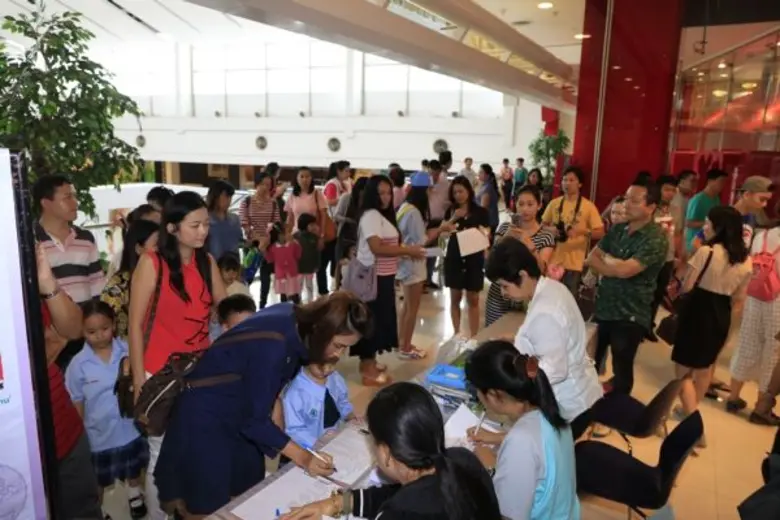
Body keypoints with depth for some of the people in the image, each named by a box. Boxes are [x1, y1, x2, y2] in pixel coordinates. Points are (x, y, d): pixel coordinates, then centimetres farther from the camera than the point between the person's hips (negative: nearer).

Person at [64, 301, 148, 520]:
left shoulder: (128, 351, -15)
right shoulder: (78, 365, -15)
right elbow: (77, 404, -6)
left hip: (130, 428, 1)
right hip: (99, 433, -1)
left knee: (134, 469, 26)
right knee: (99, 479, 21)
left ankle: (135, 496, 54)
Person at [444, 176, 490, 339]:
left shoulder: (481, 212, -2)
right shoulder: (451, 211, 5)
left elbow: (486, 237, -1)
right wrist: (453, 219, -14)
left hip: (474, 259, -2)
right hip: (454, 258, 2)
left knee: (473, 300, 5)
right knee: (455, 298, 10)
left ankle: (473, 336, 12)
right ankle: (456, 333, 22)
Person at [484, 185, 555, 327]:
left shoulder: (546, 236, -4)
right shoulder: (505, 228, 3)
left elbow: (541, 270, -14)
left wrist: (530, 246, -29)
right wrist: (506, 237, -19)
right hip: (498, 296, 2)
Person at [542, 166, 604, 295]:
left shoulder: (588, 206, -5)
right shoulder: (554, 203, 4)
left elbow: (600, 233, -6)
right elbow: (543, 225, 14)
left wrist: (582, 231, -23)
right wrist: (550, 229, -9)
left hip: (573, 263, -3)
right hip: (552, 260, 3)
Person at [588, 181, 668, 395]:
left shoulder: (656, 238, -18)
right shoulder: (617, 229, 5)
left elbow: (624, 270, -27)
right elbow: (591, 258, 3)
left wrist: (607, 259, -7)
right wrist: (614, 267, -15)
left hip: (629, 316, -6)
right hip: (602, 308, 7)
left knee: (621, 370, 11)